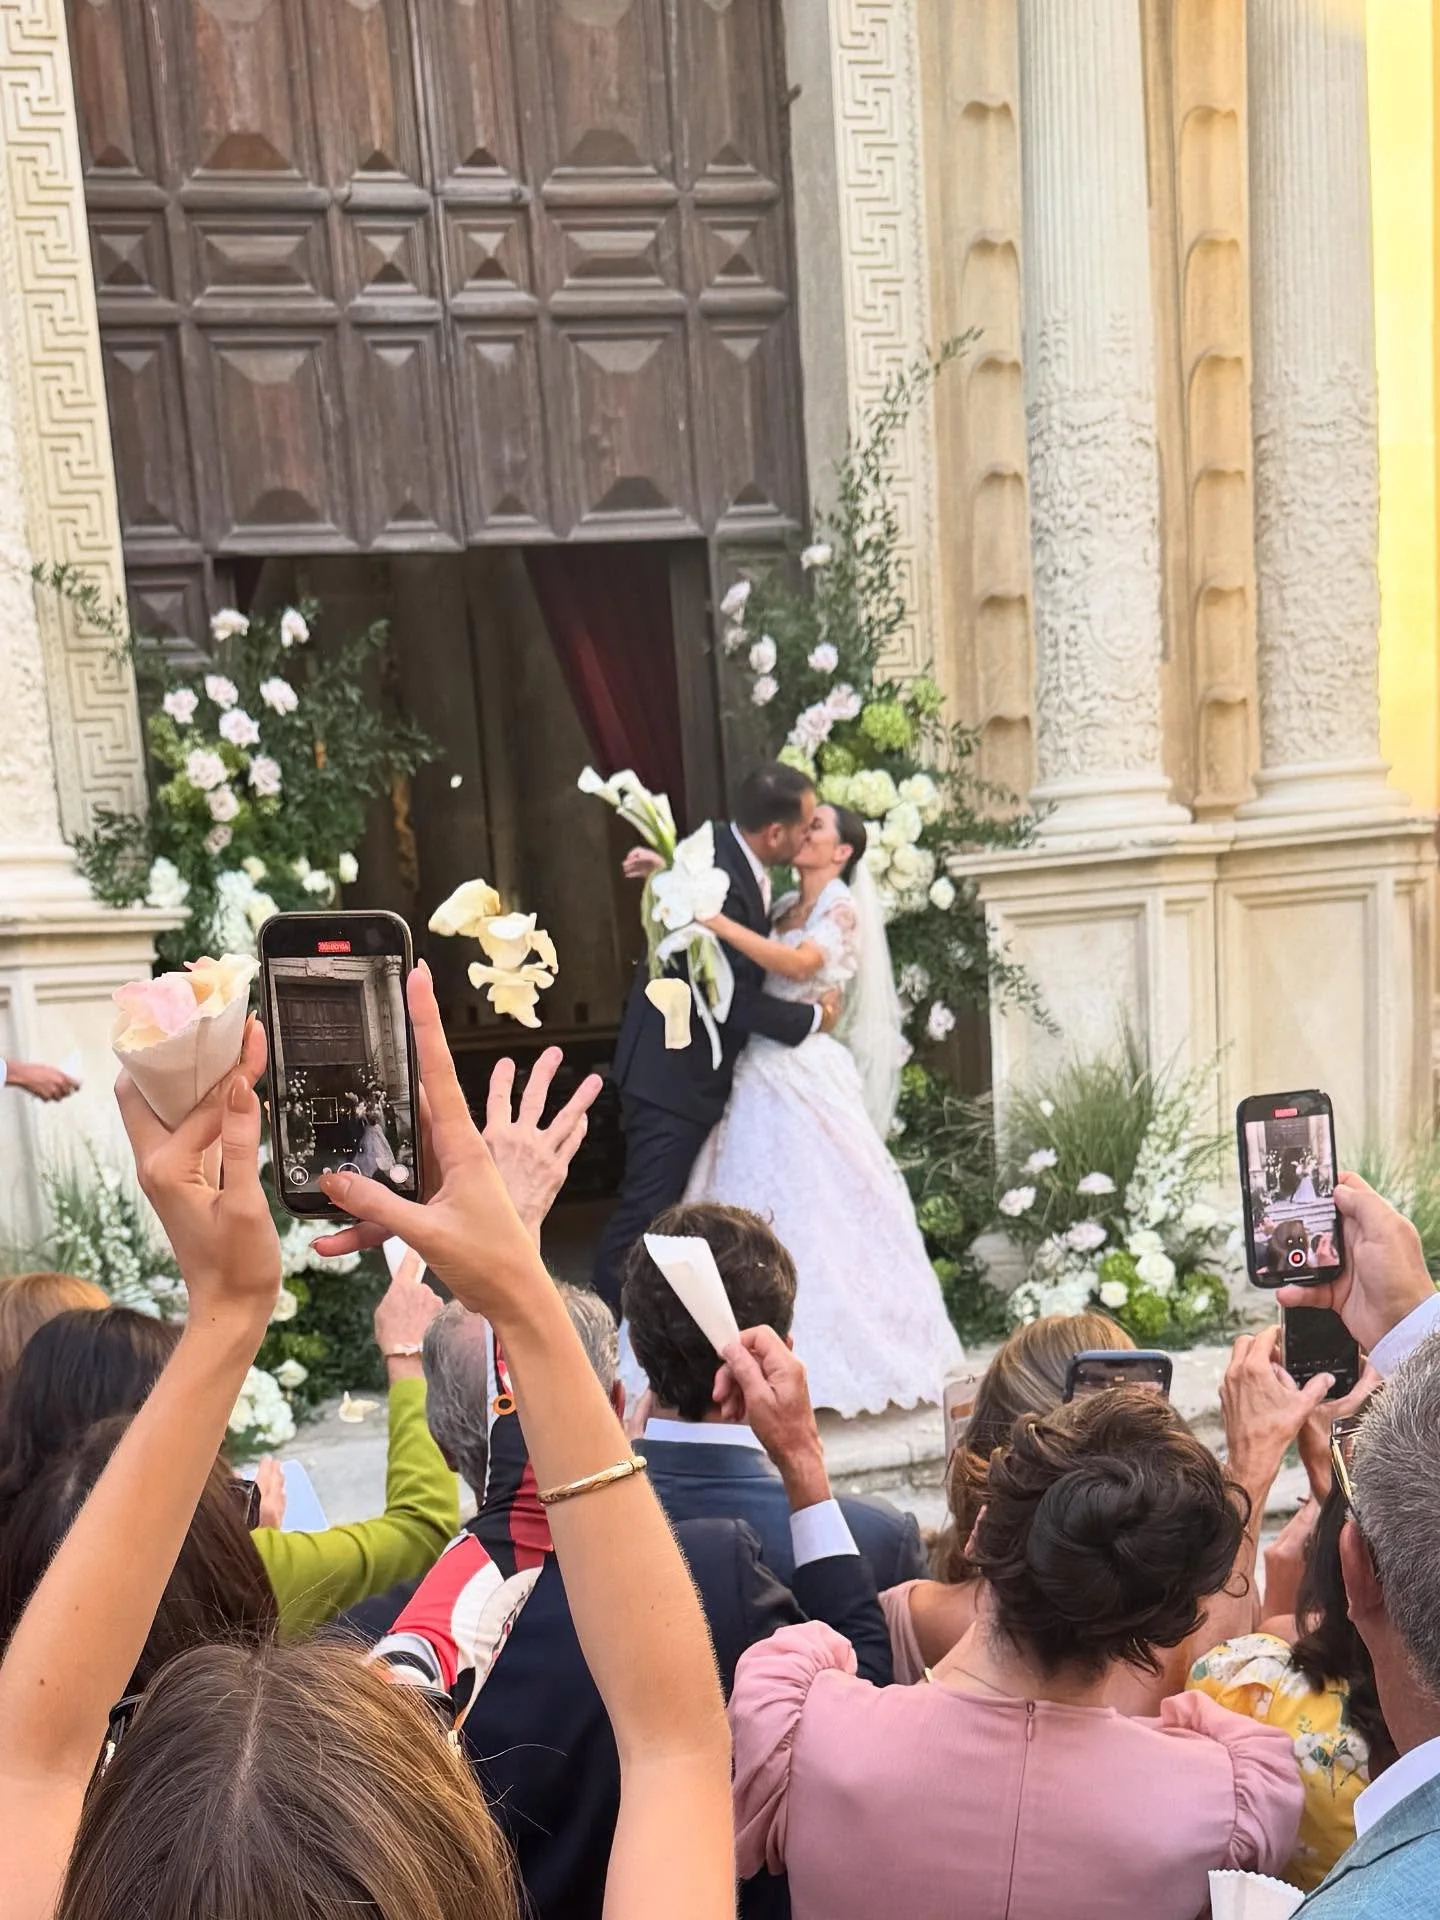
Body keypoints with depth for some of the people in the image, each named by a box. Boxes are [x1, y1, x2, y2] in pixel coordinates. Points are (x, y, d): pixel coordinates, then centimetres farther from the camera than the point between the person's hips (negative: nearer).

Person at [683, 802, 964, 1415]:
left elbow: (798, 963, -23)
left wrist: (715, 921, -29)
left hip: (807, 1076, -7)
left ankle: (831, 1357, 11)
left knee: (818, 1209, -2)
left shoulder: (843, 909, -5)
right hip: (760, 1075, 7)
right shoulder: (783, 907, 16)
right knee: (758, 1211, 7)